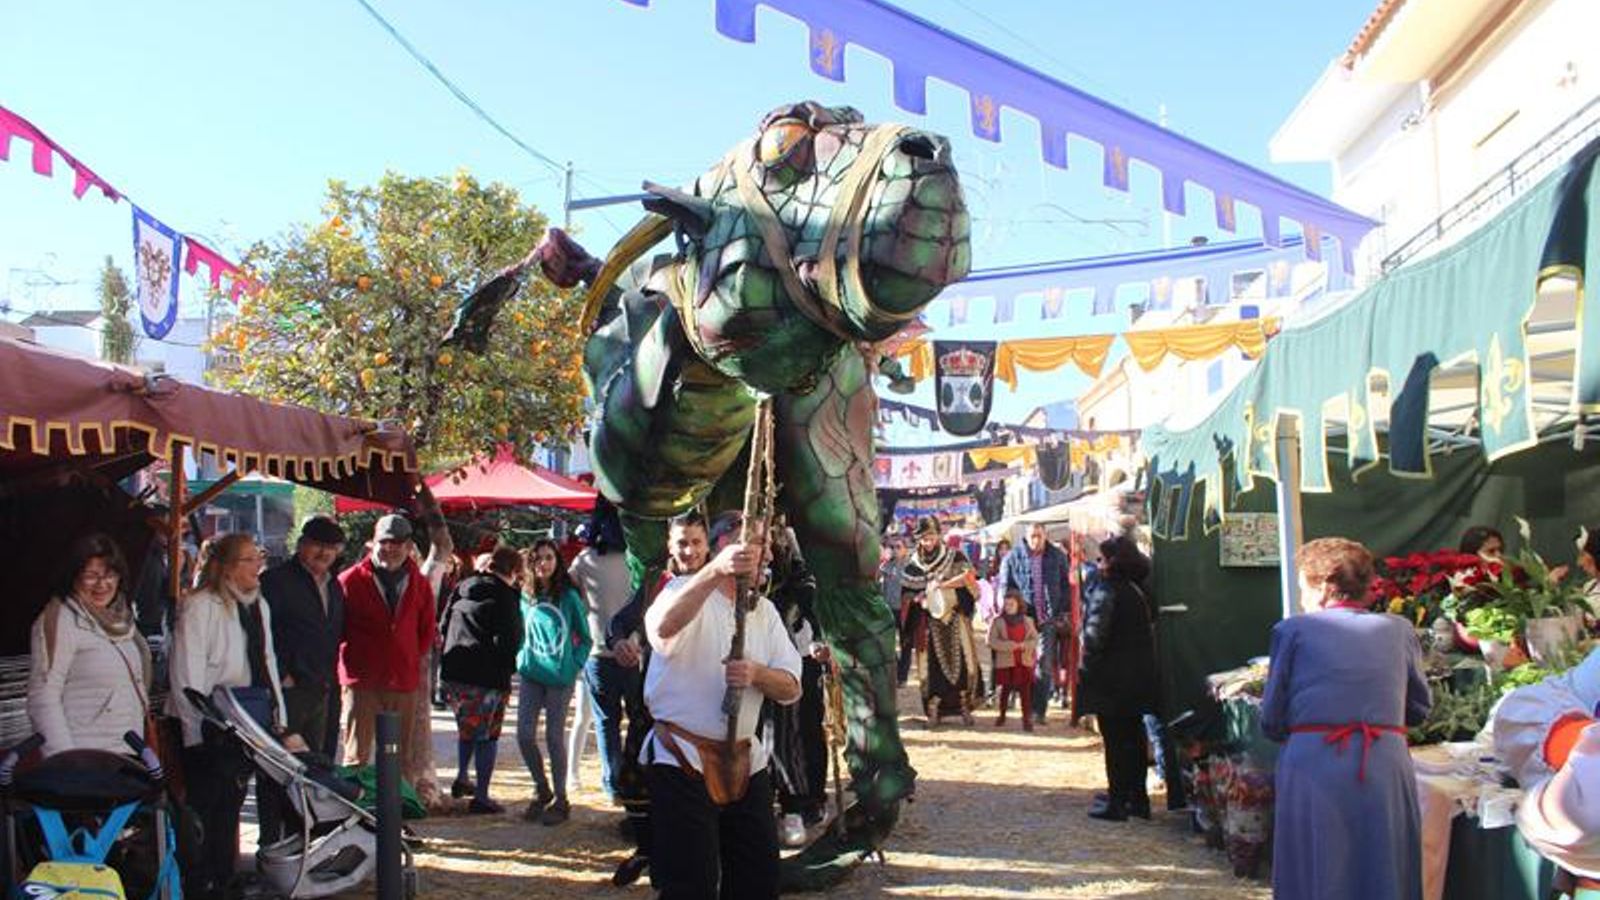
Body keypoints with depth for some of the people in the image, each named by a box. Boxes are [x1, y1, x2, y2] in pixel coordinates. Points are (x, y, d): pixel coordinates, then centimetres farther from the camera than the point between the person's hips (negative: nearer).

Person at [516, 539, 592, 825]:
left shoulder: (568, 596, -4)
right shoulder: (525, 596, 6)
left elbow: (585, 636, 4)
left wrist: (575, 664, -5)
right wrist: (521, 658, 8)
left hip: (559, 675, -4)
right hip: (530, 673, 4)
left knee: (554, 738, 1)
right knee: (524, 734, -1)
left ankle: (560, 800, 13)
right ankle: (542, 791, 20)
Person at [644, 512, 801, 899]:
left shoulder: (765, 611, 13)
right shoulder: (688, 591, -7)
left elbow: (791, 689, 5)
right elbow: (661, 626, -33)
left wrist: (756, 674, -18)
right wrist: (717, 570, -46)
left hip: (745, 761, 6)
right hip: (684, 762, -6)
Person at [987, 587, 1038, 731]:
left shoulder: (1027, 621, 10)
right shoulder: (998, 621, 1)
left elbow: (1035, 639, 6)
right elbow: (991, 641, -7)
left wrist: (1025, 645, -14)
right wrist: (1008, 645, -18)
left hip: (1024, 662, 1)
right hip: (1005, 662, -1)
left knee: (1025, 691, -3)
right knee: (1004, 690, 7)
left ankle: (1027, 719, -1)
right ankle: (1002, 715, 25)